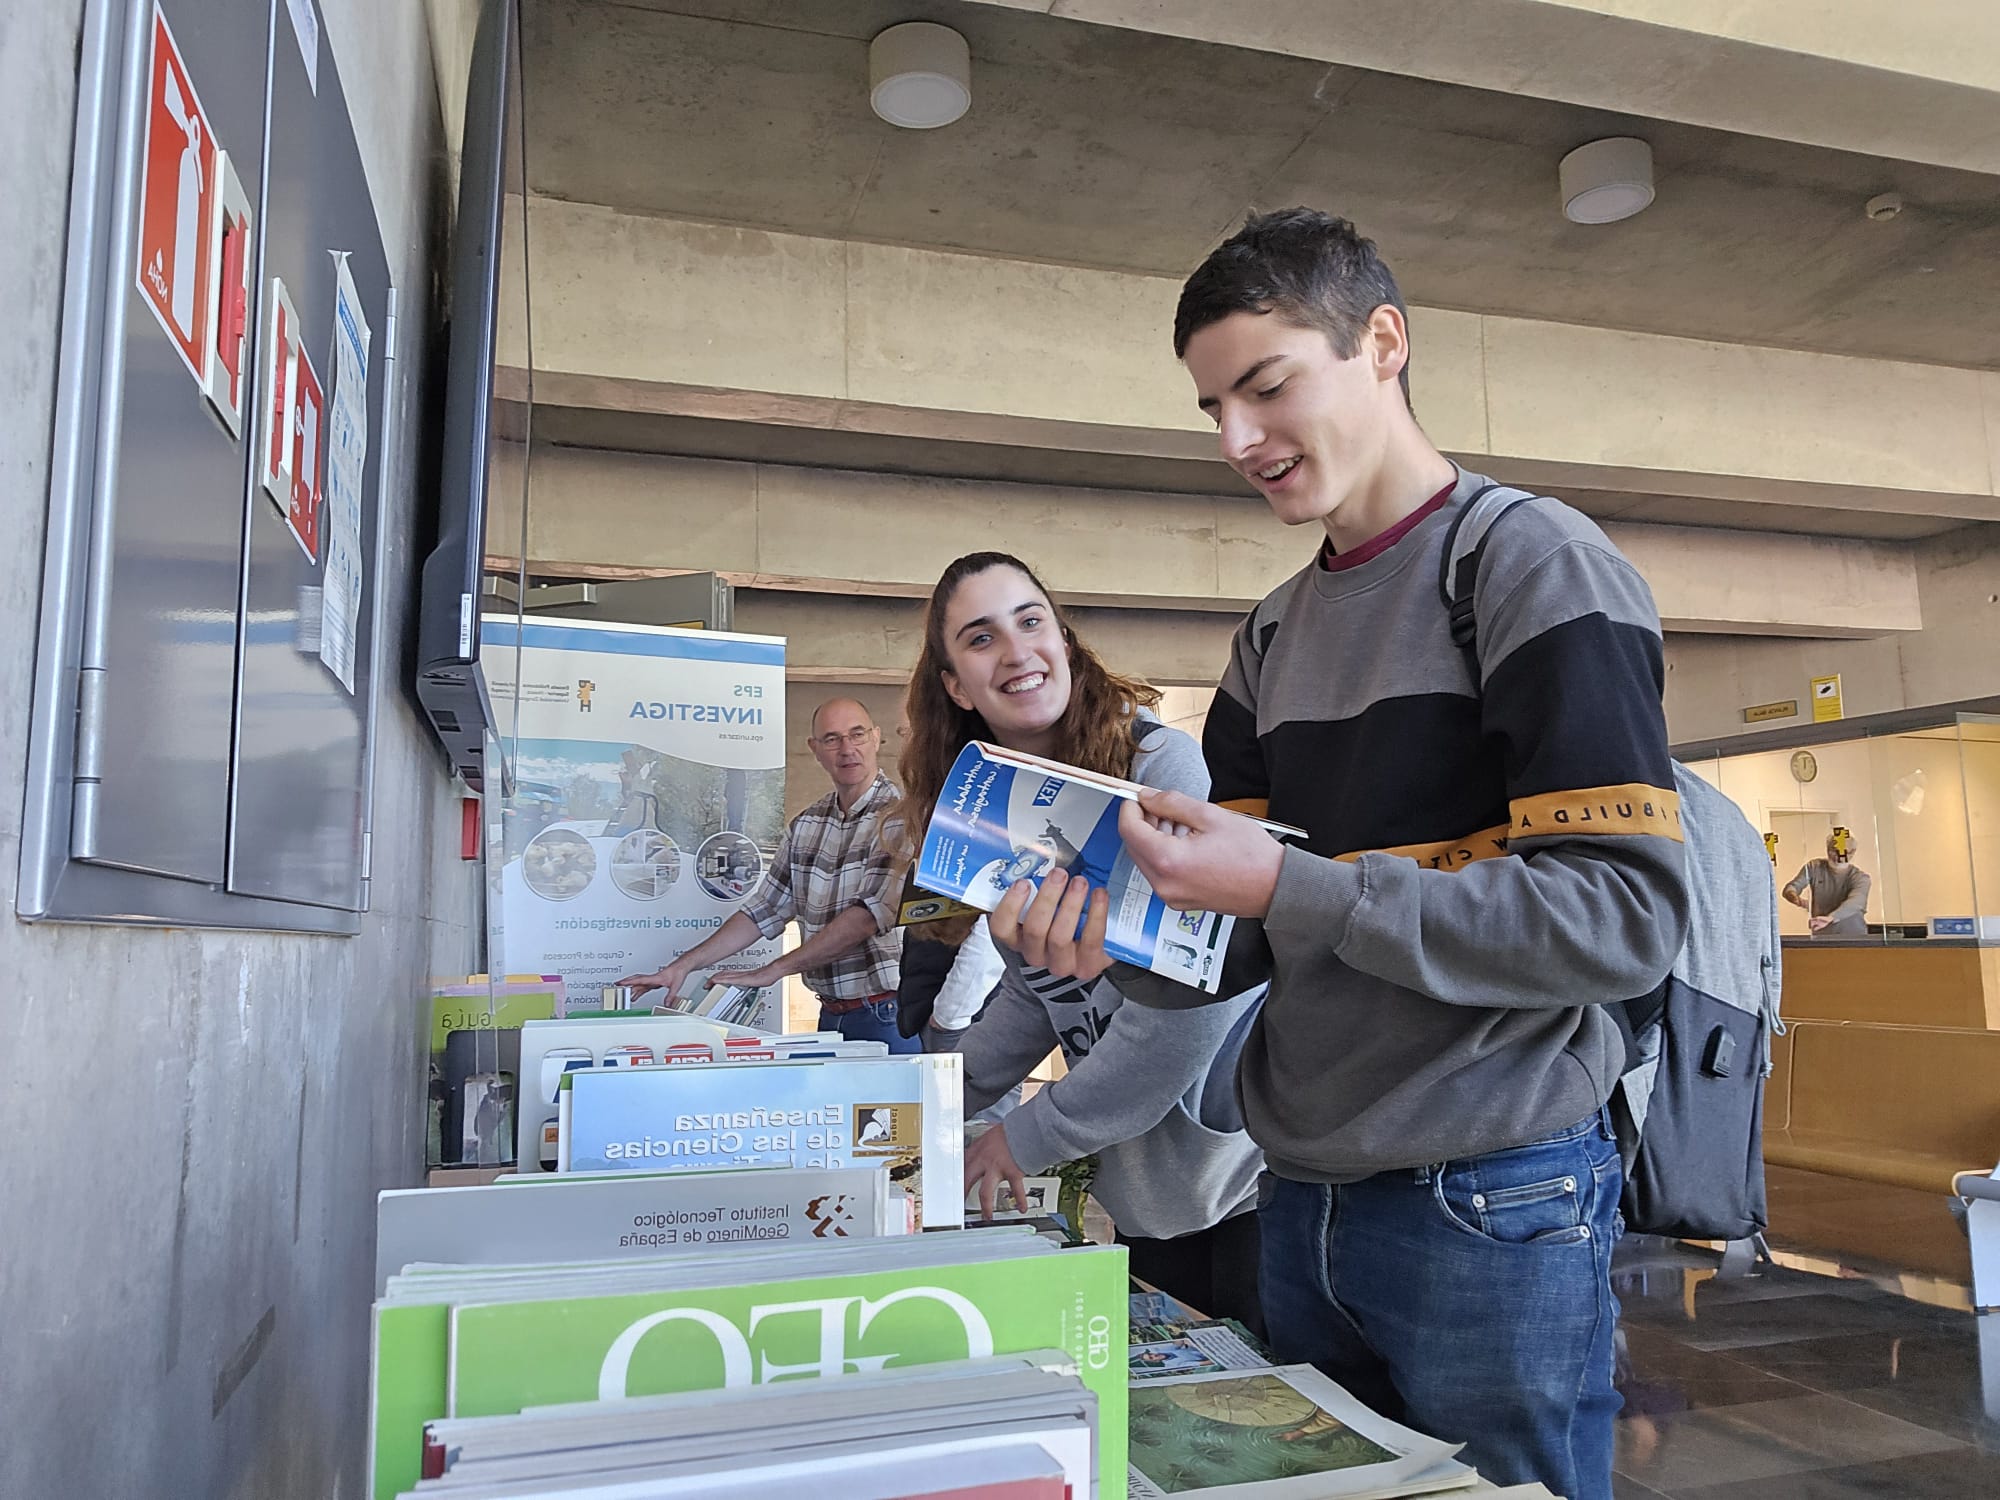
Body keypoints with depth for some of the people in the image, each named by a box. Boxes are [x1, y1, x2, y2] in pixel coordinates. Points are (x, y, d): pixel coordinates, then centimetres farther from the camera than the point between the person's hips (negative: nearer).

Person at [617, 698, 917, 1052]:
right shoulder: (805, 826, 11)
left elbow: (871, 913, -20)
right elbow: (764, 909, 14)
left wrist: (774, 969, -16)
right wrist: (683, 965, 6)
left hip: (889, 1015, -5)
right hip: (831, 1015, 6)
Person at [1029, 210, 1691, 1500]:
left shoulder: (1535, 563, -9)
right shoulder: (1275, 637, 11)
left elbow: (1628, 920, -18)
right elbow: (1245, 947, 11)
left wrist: (1289, 887, -24)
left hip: (1493, 1208, -6)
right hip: (1306, 1203, 7)